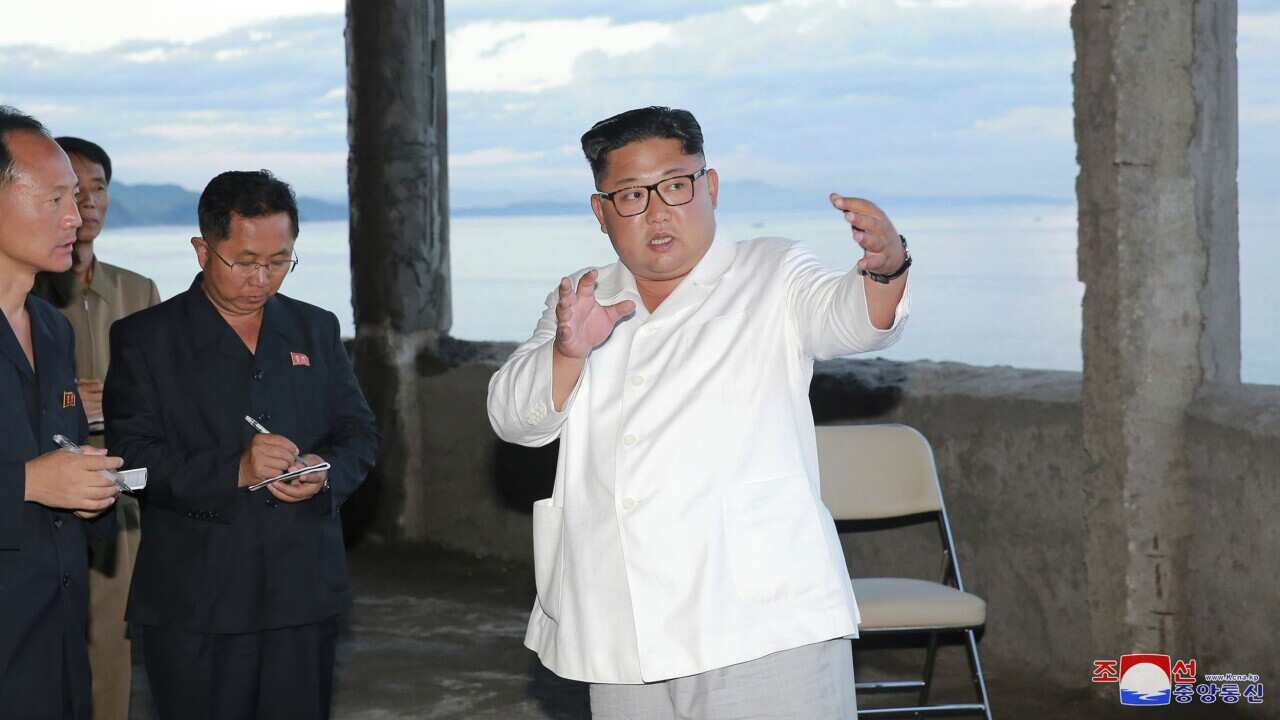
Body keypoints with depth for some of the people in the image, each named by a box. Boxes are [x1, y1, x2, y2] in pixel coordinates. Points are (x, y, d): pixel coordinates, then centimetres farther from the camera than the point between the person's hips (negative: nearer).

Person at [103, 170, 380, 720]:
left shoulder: (316, 329, 12)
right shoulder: (145, 339, 0)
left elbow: (358, 433, 13)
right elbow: (131, 456, -9)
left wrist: (327, 473, -10)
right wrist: (232, 471, -22)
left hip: (305, 592, 3)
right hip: (192, 606, -3)